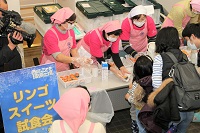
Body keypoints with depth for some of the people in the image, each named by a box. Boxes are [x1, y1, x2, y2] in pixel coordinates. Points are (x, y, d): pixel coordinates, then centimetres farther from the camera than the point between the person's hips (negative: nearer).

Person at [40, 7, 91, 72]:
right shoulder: (50, 35, -19)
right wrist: (75, 60, -37)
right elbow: (58, 56, -26)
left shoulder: (70, 31, 1)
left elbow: (73, 49, 6)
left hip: (65, 68, 5)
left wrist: (80, 61, -13)